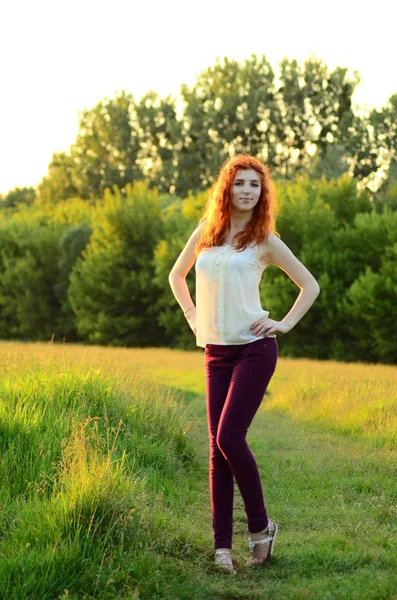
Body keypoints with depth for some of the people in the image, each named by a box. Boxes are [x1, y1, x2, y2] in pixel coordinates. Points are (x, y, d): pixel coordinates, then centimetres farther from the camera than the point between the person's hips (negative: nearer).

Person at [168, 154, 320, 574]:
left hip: (254, 349, -4)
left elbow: (310, 286, 9)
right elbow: (176, 276, 25)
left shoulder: (265, 240, 1)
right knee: (218, 448, 2)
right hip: (216, 352, 4)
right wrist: (191, 316, 12)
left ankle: (261, 527, 4)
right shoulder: (206, 232, 10)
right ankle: (222, 544, 6)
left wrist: (285, 324, -1)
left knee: (229, 438, -14)